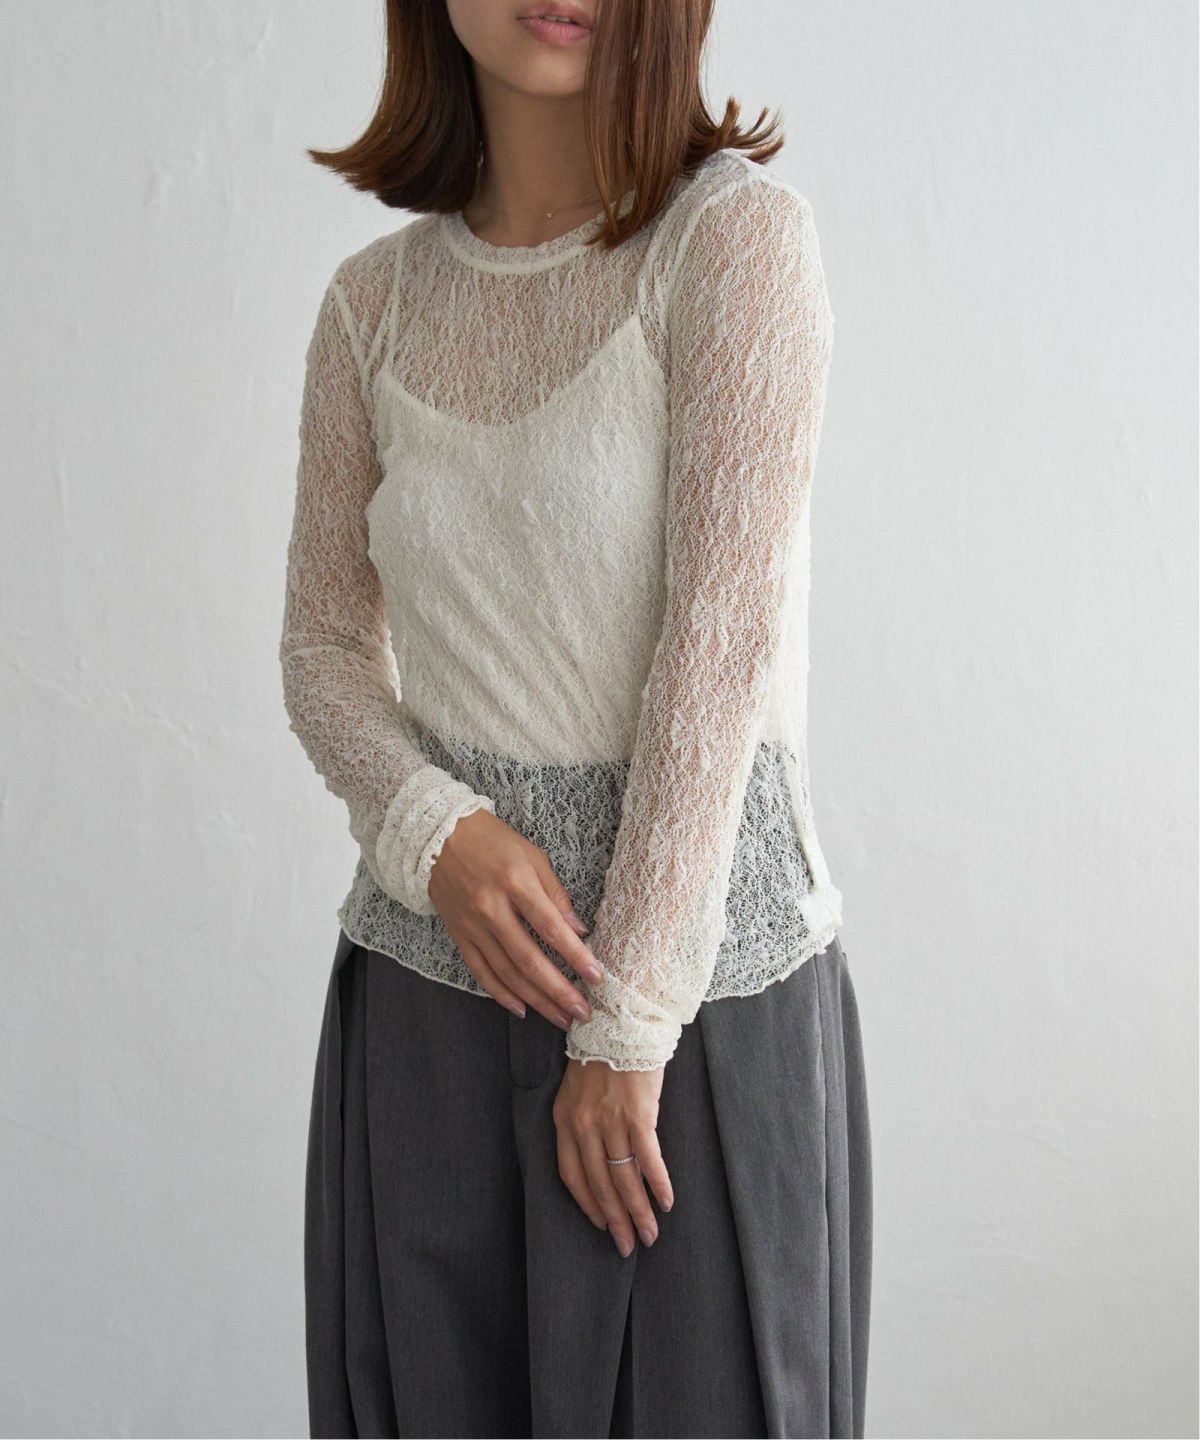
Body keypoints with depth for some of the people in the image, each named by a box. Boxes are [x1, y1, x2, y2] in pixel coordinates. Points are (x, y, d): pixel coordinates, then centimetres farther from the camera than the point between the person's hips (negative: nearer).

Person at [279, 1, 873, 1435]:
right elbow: (324, 644, 10)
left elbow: (723, 635, -14)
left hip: (701, 954, -3)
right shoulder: (376, 301, 6)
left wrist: (630, 1023, -14)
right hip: (430, 968, 4)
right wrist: (438, 833, -11)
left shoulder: (736, 231, -8)